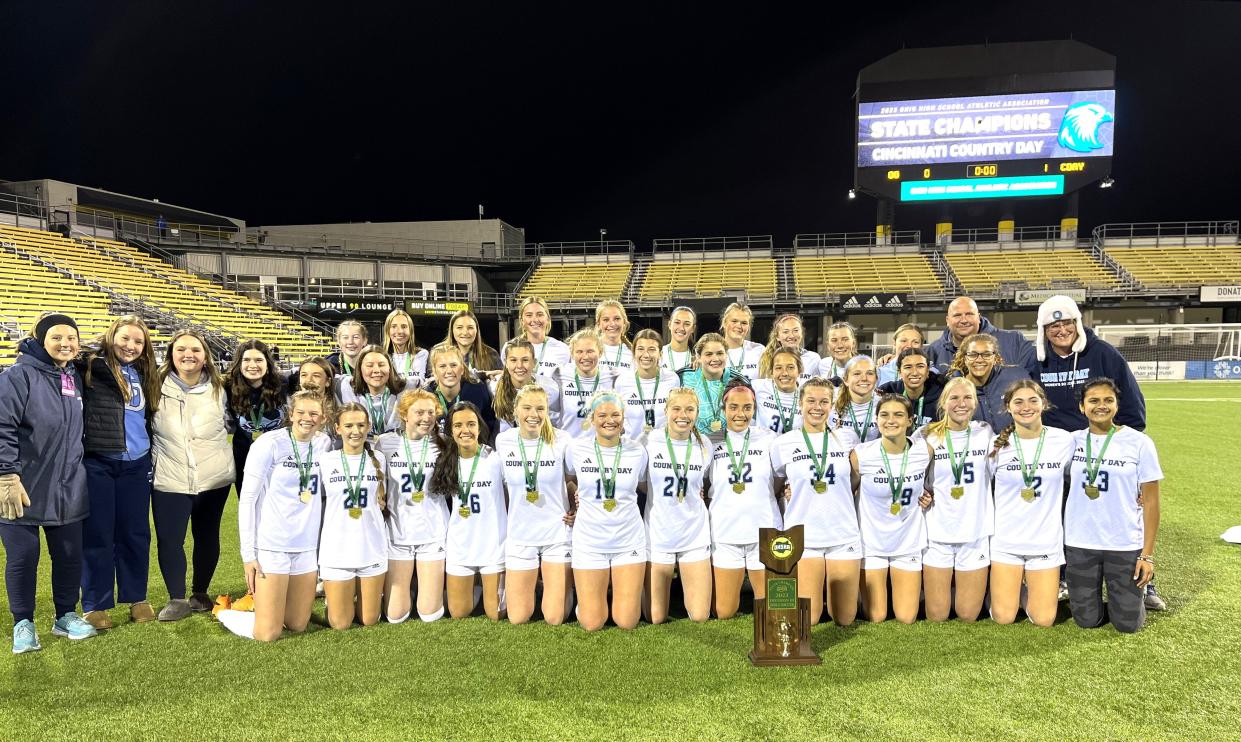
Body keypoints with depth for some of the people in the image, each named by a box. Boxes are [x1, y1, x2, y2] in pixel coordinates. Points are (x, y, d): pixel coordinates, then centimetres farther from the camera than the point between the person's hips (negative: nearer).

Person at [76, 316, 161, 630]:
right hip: (97, 463, -5)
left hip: (136, 465, 5)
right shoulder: (90, 367, -6)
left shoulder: (144, 375, 12)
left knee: (135, 533, 11)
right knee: (97, 534, 4)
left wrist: (151, 455, 18)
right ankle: (95, 605, 17)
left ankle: (137, 598, 24)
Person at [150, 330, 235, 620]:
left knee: (207, 538, 11)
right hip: (169, 479, -1)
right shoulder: (158, 386, -3)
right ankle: (177, 599, 15)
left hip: (213, 477, 1)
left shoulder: (218, 389, 1)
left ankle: (200, 593, 28)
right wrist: (151, 461, 5)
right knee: (169, 541, 0)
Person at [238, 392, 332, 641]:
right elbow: (247, 499, -8)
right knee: (268, 634, -2)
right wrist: (248, 553, -11)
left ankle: (263, 603, 41)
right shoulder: (269, 444, -10)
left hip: (308, 546, 5)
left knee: (297, 626, 12)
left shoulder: (324, 443, 3)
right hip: (271, 545, -5)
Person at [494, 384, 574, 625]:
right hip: (520, 535, 2)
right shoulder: (503, 441, -6)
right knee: (518, 618, 5)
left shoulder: (561, 441, -12)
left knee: (555, 619, -1)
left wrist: (576, 508, -7)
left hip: (558, 534, -2)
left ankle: (563, 582, 31)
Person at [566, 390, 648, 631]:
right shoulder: (576, 449, -5)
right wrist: (578, 499, 1)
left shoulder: (637, 451, -3)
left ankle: (626, 591, 32)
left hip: (629, 540, 1)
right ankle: (586, 597, 33)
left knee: (627, 622, 1)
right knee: (592, 624, 0)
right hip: (589, 541, 0)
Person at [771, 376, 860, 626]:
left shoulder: (847, 438, 3)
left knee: (844, 619, 5)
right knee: (807, 619, -5)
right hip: (803, 537, -2)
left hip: (844, 536, 2)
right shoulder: (784, 443, -1)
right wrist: (789, 494, -2)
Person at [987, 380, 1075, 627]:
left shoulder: (1064, 440, -3)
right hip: (1006, 541, -1)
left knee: (1044, 620, 1)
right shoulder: (997, 445, -5)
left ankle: (1030, 590, 31)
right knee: (1003, 618, 0)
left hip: (1046, 541, 1)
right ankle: (1004, 589, 31)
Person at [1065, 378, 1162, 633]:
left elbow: (1150, 501, -4)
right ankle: (1088, 590, 37)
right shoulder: (1072, 441, -1)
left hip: (1125, 545, -1)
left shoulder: (1139, 443, -6)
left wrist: (1147, 554, -7)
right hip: (1079, 545, 2)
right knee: (1087, 621, 7)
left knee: (1127, 623, 5)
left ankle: (1136, 588, 35)